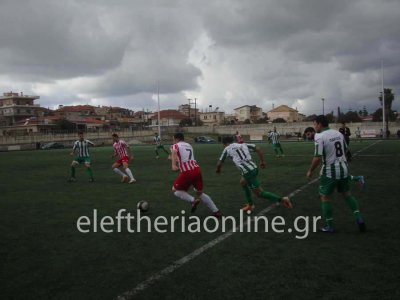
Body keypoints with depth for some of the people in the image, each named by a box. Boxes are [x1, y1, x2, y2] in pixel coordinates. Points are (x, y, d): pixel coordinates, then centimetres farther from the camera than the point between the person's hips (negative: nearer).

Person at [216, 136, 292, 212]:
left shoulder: (227, 149, 8)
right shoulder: (243, 145, 20)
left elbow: (219, 163, 14)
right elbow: (257, 148, 11)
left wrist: (218, 170, 36)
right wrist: (262, 161, 17)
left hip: (248, 172, -7)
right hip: (254, 168, 7)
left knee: (259, 193, 1)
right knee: (243, 182, 32)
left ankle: (282, 199, -7)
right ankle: (250, 204, 33)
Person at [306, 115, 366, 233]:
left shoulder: (319, 137, -16)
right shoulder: (339, 133, 6)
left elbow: (317, 158, -20)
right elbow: (345, 150, 14)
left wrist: (310, 171, -6)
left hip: (330, 171, -6)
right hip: (344, 168, 6)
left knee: (325, 197, 8)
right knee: (347, 194, 22)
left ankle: (329, 226, 14)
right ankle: (359, 218, 13)